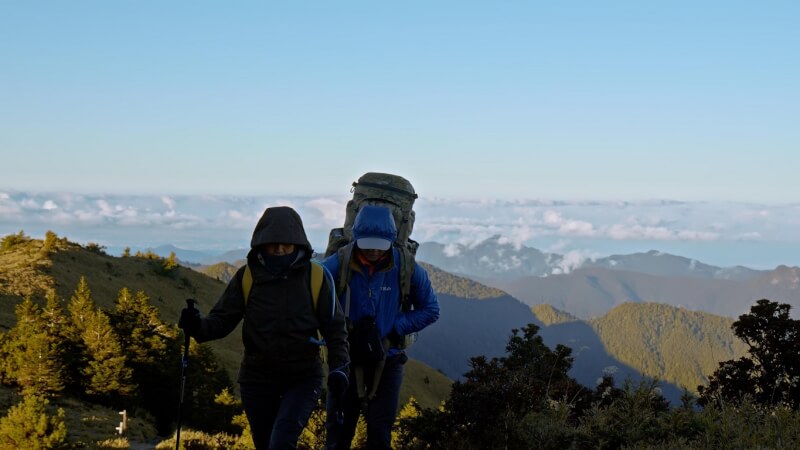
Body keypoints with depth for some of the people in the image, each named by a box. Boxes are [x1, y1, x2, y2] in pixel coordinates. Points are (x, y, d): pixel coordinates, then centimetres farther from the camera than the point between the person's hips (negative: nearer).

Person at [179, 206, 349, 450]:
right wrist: (198, 326, -24)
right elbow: (222, 319, -3)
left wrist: (339, 366, -12)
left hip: (303, 378, -2)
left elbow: (335, 328, 1)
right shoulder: (247, 277, -2)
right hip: (258, 379, 3)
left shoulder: (316, 277, -4)